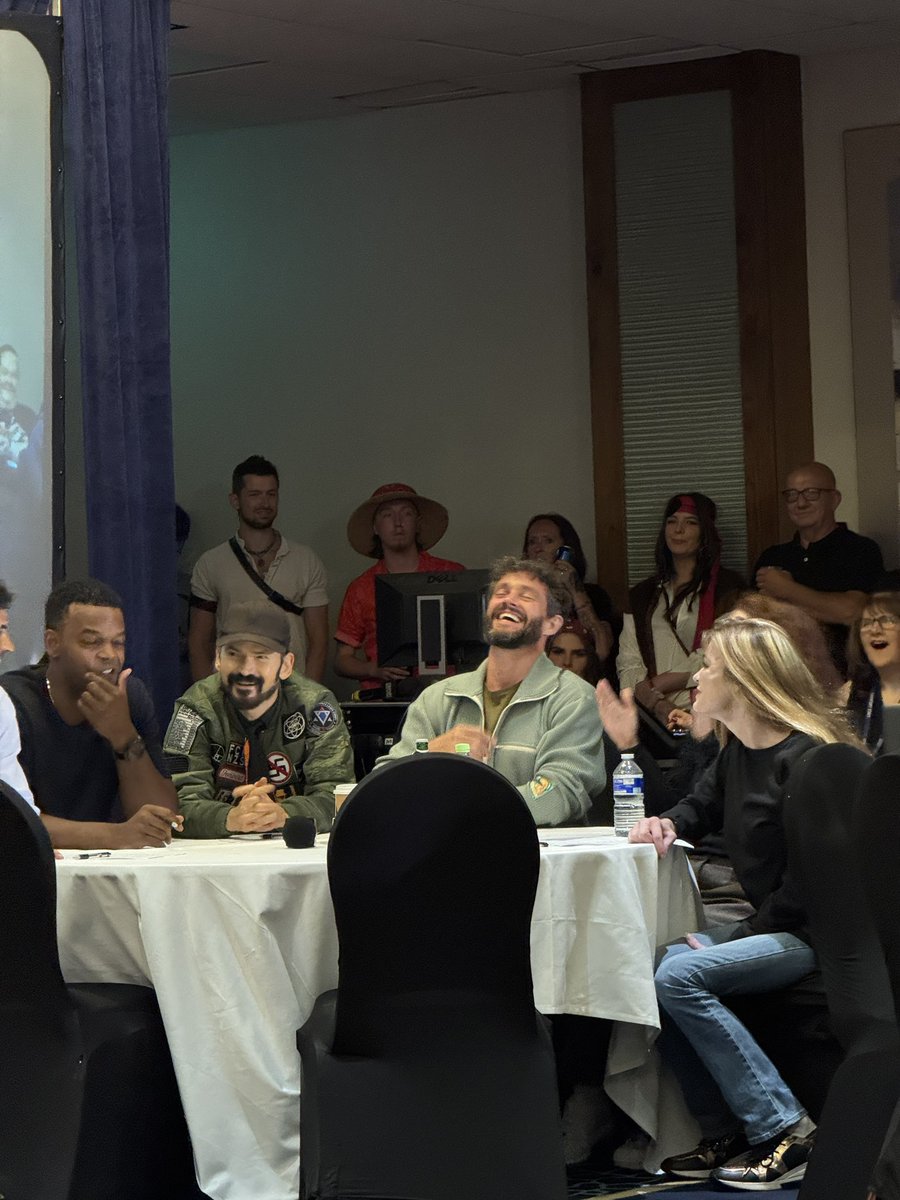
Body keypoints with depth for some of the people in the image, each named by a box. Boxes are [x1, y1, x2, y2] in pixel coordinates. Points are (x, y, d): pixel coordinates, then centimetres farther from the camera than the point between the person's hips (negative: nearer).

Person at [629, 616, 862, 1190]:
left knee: (679, 977, -24)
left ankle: (786, 1132, -20)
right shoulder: (738, 751, 9)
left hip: (814, 931, -9)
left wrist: (743, 936, -18)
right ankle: (726, 1133, -5)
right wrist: (668, 824, 7)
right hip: (766, 923, 9)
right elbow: (703, 804, 29)